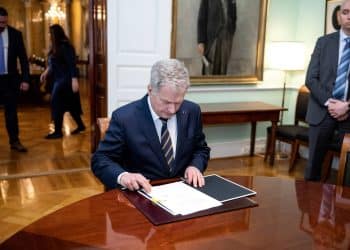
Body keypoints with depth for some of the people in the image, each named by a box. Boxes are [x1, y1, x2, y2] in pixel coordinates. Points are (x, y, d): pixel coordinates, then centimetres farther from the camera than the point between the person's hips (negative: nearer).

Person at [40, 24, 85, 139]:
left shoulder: (65, 46, -16)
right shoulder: (55, 47, 10)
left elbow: (72, 64, -21)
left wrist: (74, 80, -25)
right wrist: (46, 72, 13)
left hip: (65, 79, -9)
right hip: (59, 79, 9)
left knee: (56, 104, -6)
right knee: (69, 104, 14)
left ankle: (58, 132, 2)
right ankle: (80, 125, 26)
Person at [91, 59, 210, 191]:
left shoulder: (191, 111, -2)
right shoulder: (124, 118, -13)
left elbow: (201, 149, 11)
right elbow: (100, 160, -9)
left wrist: (195, 166, -9)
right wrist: (123, 176, -27)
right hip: (142, 194, -2)